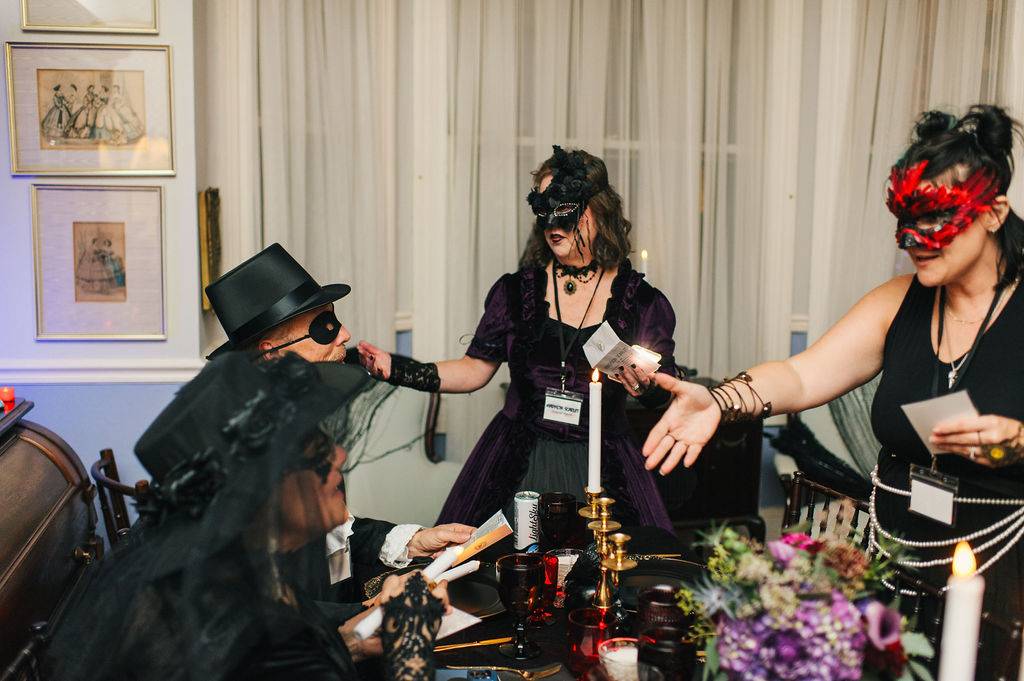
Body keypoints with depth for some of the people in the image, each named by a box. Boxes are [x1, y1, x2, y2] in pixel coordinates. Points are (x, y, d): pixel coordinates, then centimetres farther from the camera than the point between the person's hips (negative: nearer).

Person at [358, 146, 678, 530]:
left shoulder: (641, 301, -2)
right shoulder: (516, 291, 2)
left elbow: (666, 390, 0)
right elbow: (474, 370, 3)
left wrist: (646, 387, -22)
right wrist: (397, 369, -7)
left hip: (599, 467, -1)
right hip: (518, 463, 1)